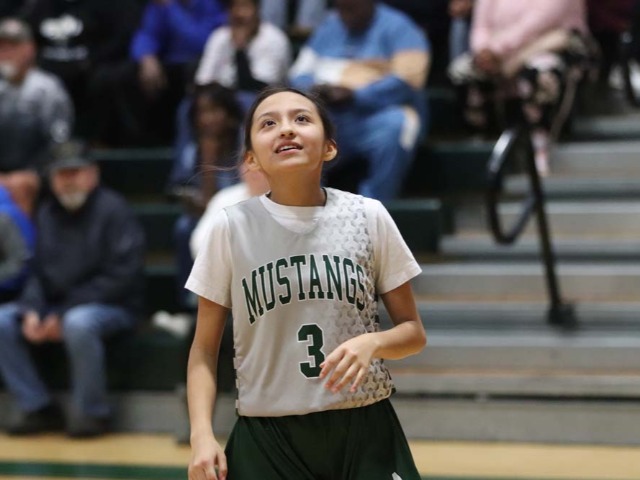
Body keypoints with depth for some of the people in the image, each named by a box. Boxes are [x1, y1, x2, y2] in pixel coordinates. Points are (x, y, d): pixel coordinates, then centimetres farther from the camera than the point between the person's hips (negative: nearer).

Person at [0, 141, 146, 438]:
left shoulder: (112, 210, -10)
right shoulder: (47, 214, 9)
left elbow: (122, 276, -16)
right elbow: (38, 272, 11)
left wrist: (65, 313, -19)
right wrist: (32, 311, -12)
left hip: (113, 307, -6)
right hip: (55, 306, 7)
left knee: (78, 323, -38)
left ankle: (91, 412, -18)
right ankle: (38, 408, -5)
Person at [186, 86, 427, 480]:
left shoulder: (368, 217, 0)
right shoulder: (232, 227, -1)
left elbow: (413, 332, 7)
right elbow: (205, 348, 4)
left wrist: (371, 343, -15)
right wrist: (202, 434, -10)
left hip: (364, 431, 0)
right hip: (266, 437, 0)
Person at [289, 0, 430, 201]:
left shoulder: (397, 28, 0)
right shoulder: (328, 28, 17)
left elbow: (407, 80, -12)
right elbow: (300, 72, 14)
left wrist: (354, 97, -22)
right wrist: (313, 90, -11)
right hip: (330, 119, 4)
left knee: (394, 126, -38)